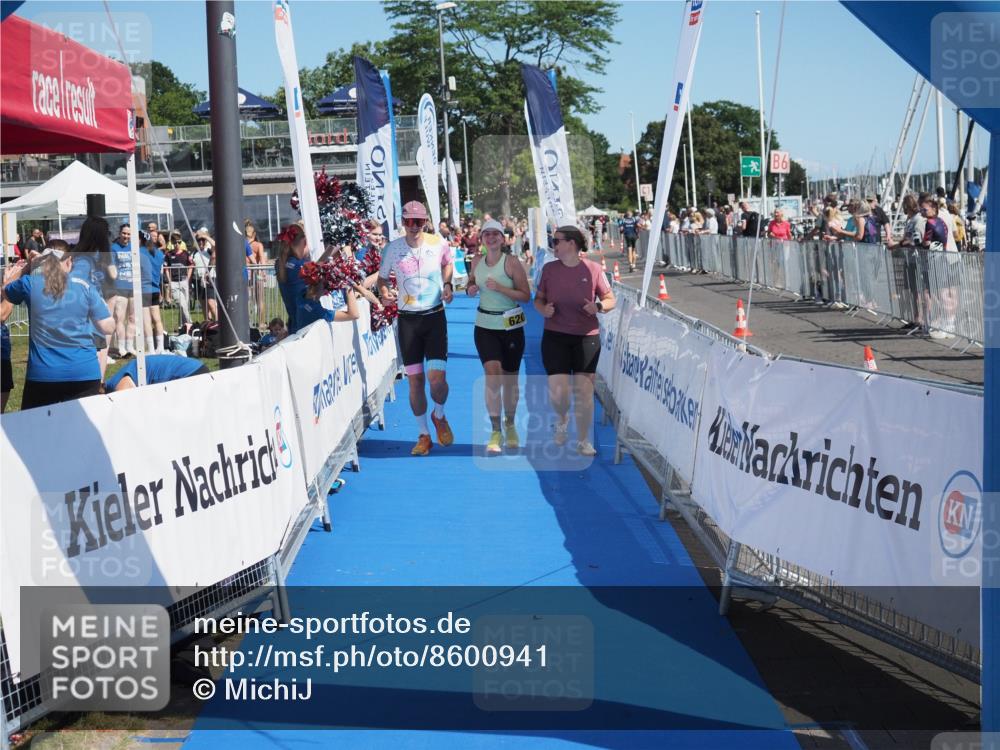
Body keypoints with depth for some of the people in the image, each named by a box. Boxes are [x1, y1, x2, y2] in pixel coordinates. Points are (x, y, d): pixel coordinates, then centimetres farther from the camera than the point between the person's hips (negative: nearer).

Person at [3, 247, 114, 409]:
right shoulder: (85, 287, 1)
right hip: (84, 372, 0)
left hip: (42, 374, 0)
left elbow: (5, 293, 23)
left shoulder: (30, 284, 2)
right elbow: (108, 327, 2)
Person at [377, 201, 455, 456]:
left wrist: (447, 284, 1)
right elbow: (382, 278, 8)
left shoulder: (438, 243, -4)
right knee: (414, 380, 1)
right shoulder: (392, 248, -4)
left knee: (437, 378, -11)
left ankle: (439, 416, 22)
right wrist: (384, 292, -13)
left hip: (435, 317, -1)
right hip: (408, 320, 1)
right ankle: (424, 435, 16)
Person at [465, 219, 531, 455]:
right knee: (492, 374, -15)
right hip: (485, 326, 2)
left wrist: (500, 288, -24)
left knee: (510, 379, 10)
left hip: (511, 327, -2)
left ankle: (510, 426, 33)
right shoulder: (477, 262, 3)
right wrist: (470, 289, -3)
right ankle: (495, 432, -11)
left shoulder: (512, 263, -10)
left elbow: (526, 295, -11)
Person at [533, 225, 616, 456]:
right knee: (557, 392, -9)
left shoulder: (592, 269, -2)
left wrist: (599, 306, -17)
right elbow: (538, 298, 12)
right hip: (555, 337, 1)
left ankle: (583, 442, 16)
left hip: (586, 337, -1)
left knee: (584, 392, 1)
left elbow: (610, 300, 4)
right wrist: (543, 309, -11)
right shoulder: (549, 269, 3)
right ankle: (562, 418, 27)